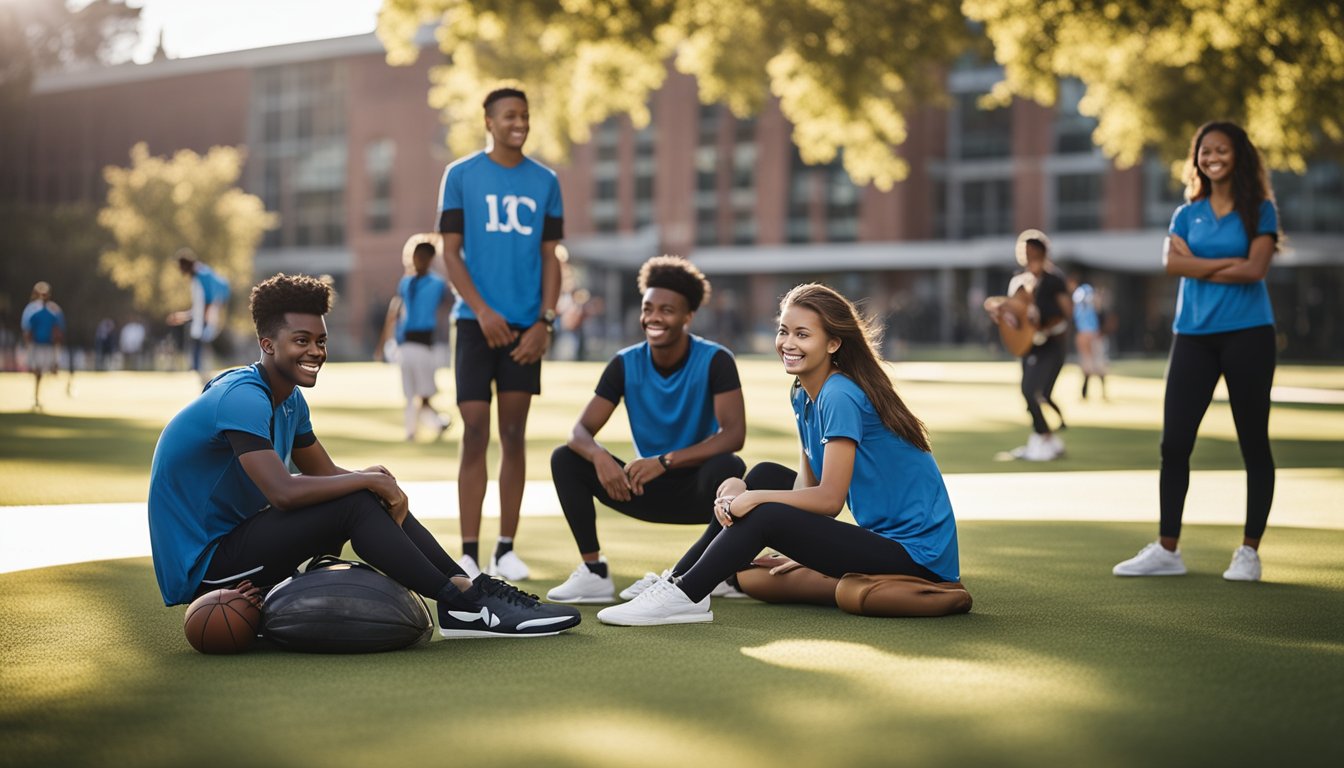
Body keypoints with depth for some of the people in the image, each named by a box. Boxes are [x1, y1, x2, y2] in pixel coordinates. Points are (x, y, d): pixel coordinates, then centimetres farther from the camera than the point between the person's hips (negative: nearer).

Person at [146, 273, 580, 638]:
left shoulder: (289, 400, 11)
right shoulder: (243, 398, -21)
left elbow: (326, 474, 15)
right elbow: (283, 492, -32)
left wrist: (382, 487, -7)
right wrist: (368, 480, -21)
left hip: (233, 543, 10)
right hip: (200, 567, -10)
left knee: (377, 496, 1)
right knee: (354, 503, -23)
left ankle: (474, 588, -4)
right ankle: (460, 604, -18)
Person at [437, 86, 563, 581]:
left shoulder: (545, 182, 9)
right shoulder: (460, 176, 2)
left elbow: (550, 257, 8)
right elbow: (450, 251, -1)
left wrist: (544, 322, -3)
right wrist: (481, 310, -13)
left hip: (526, 326, 2)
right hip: (478, 320, -2)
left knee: (514, 436, 5)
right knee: (475, 434, -5)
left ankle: (506, 550, 11)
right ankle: (469, 553, -1)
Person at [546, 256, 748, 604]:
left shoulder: (715, 361, -14)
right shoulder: (625, 364, -4)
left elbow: (734, 434, -25)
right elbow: (581, 430, -8)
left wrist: (665, 461, -36)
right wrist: (598, 456, -34)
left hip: (698, 487, -4)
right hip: (648, 489, 4)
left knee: (726, 469, -37)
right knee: (565, 459, -14)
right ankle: (594, 573, -15)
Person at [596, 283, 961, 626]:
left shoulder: (840, 397, -19)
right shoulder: (804, 394, 8)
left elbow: (829, 499, -21)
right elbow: (807, 482, 5)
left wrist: (752, 498, -16)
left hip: (916, 553, -9)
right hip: (882, 531, 9)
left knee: (765, 515, -20)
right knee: (765, 474, 10)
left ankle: (685, 597, -7)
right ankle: (681, 578, 10)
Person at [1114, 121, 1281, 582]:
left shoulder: (1259, 210, 2)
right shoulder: (1188, 214, 12)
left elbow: (1255, 269, -12)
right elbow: (1171, 263, -5)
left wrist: (1198, 264, -6)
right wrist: (1227, 262, -11)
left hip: (1247, 334, -3)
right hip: (1193, 336, 3)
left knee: (1253, 442, 1)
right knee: (1174, 442, 0)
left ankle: (1249, 552, 10)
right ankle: (1167, 550, 8)